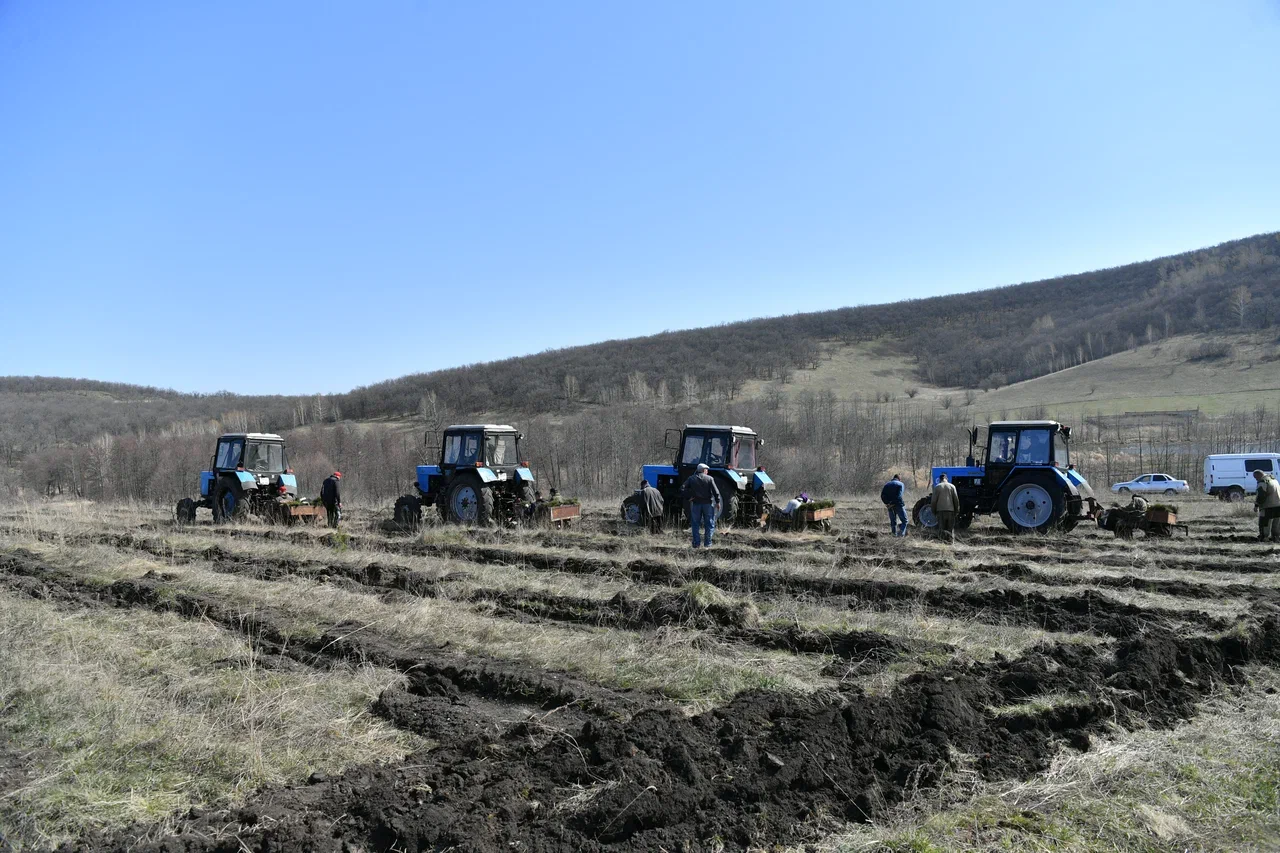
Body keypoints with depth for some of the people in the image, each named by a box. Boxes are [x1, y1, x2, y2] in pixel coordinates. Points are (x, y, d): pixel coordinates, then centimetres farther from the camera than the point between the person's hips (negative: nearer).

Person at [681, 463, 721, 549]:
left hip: (696, 504, 2)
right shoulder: (710, 478, -3)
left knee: (695, 524, 9)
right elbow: (715, 491, -9)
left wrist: (687, 498, -1)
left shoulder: (691, 479, 4)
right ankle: (708, 543, 6)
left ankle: (697, 543, 7)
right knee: (709, 524, 8)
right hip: (707, 503, -2)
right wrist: (717, 502, -3)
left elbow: (682, 489, -6)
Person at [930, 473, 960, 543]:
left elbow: (933, 500, -1)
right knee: (951, 528, 11)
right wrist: (956, 510, 14)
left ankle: (944, 533, -29)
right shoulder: (952, 486, 4)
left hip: (940, 510, -1)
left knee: (941, 527, 1)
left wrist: (933, 512, 8)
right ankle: (951, 540, 2)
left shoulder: (937, 487, 0)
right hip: (950, 510, 1)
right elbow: (956, 499, 4)